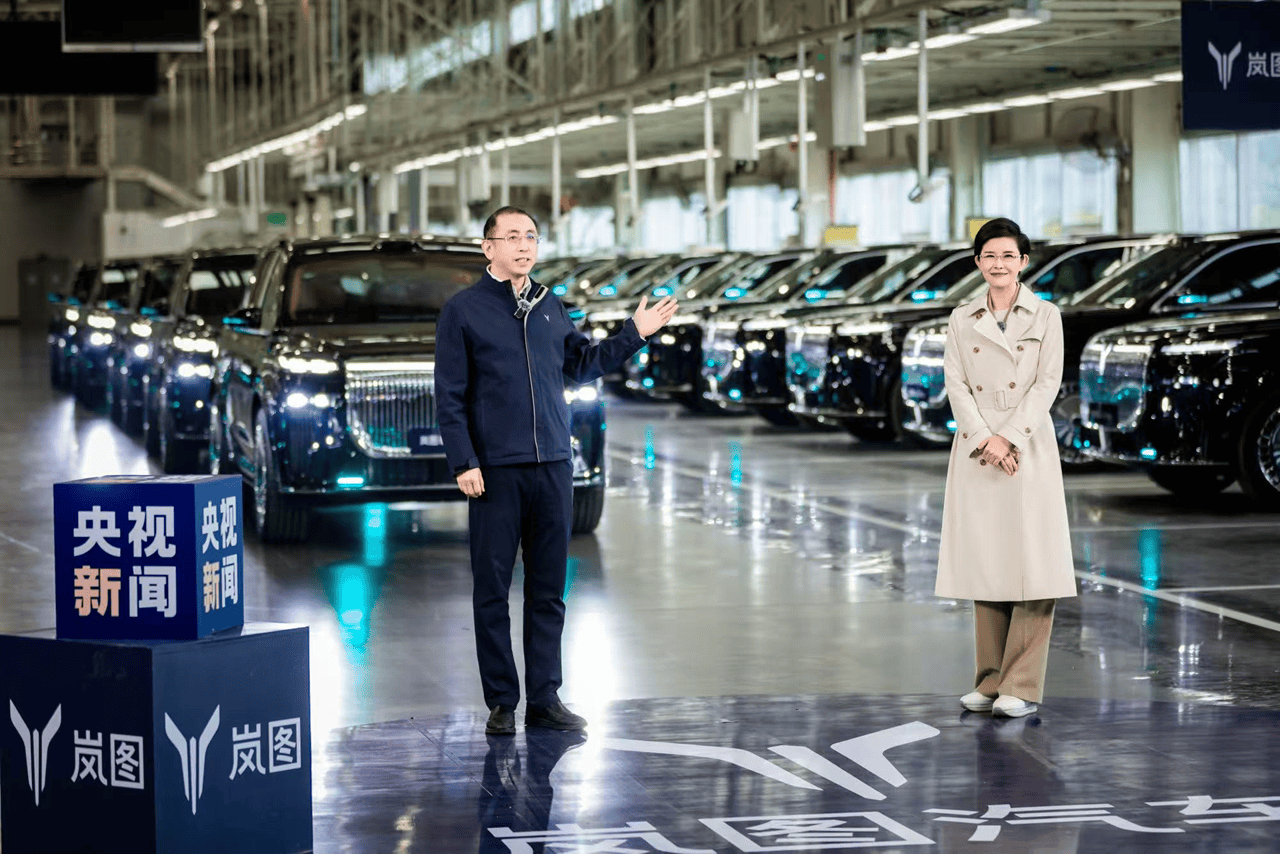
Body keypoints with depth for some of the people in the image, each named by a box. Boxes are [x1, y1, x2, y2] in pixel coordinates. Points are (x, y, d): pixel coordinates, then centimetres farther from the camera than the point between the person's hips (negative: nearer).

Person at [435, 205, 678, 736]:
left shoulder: (550, 308, 13)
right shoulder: (463, 311, -2)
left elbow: (581, 364, 27)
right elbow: (450, 396, -4)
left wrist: (635, 335, 20)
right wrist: (464, 463, -11)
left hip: (553, 467, 5)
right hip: (496, 471, -5)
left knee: (548, 589, 7)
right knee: (492, 589, -1)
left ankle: (545, 698, 14)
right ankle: (501, 702, 7)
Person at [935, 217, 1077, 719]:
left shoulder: (1045, 316, 3)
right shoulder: (962, 320, 9)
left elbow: (1048, 382, -4)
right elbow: (956, 384, 2)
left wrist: (1010, 437, -14)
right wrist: (985, 439, -12)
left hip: (1029, 447, -2)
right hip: (976, 449, 2)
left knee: (1031, 562, -6)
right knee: (984, 561, 4)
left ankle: (1023, 686, -3)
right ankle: (990, 681, 11)